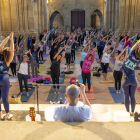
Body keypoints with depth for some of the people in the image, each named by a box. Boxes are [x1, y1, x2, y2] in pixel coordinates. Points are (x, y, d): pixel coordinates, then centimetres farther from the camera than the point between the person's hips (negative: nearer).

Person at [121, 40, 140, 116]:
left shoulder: (131, 55, -16)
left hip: (126, 79, -2)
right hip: (133, 79, 2)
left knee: (126, 96, 8)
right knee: (132, 96, 14)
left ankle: (127, 112, 15)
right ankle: (132, 112, 21)